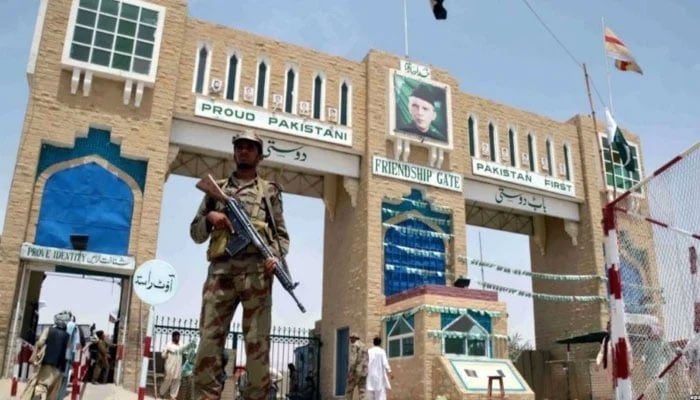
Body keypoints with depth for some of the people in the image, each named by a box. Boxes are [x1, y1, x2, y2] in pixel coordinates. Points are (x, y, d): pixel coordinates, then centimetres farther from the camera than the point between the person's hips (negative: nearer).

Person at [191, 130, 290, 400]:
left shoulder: (269, 191, 19)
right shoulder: (216, 188, 24)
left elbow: (282, 234, 14)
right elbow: (196, 233, 22)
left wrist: (276, 256, -7)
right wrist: (210, 218, 1)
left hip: (256, 271, -1)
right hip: (220, 271, 2)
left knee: (258, 343, -6)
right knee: (208, 342, -6)